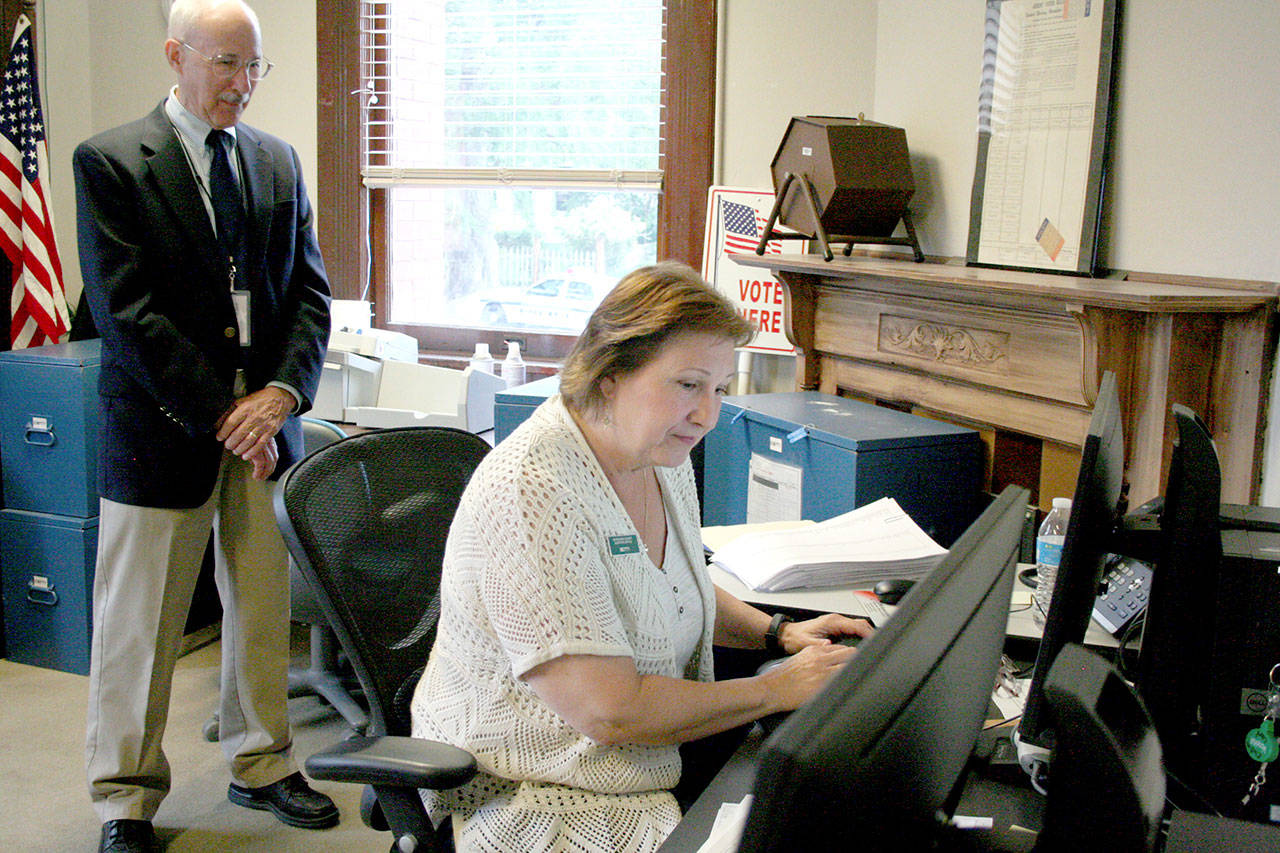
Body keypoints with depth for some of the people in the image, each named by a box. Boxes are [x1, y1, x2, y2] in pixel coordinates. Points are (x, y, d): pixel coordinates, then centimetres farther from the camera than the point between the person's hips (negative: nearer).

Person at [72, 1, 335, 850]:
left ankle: (262, 765, 31)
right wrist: (221, 414, -14)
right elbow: (127, 310, -11)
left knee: (265, 610, 13)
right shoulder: (110, 161, -5)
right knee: (139, 627, 5)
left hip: (266, 420, 5)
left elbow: (310, 290, 7)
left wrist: (282, 393, -9)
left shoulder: (279, 161, 10)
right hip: (163, 426, -4)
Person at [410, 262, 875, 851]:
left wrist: (778, 632, 5)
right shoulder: (530, 494, -25)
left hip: (662, 760, 8)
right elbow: (608, 712, -27)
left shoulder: (662, 459, 3)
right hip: (530, 797, -8)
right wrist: (777, 690, -18)